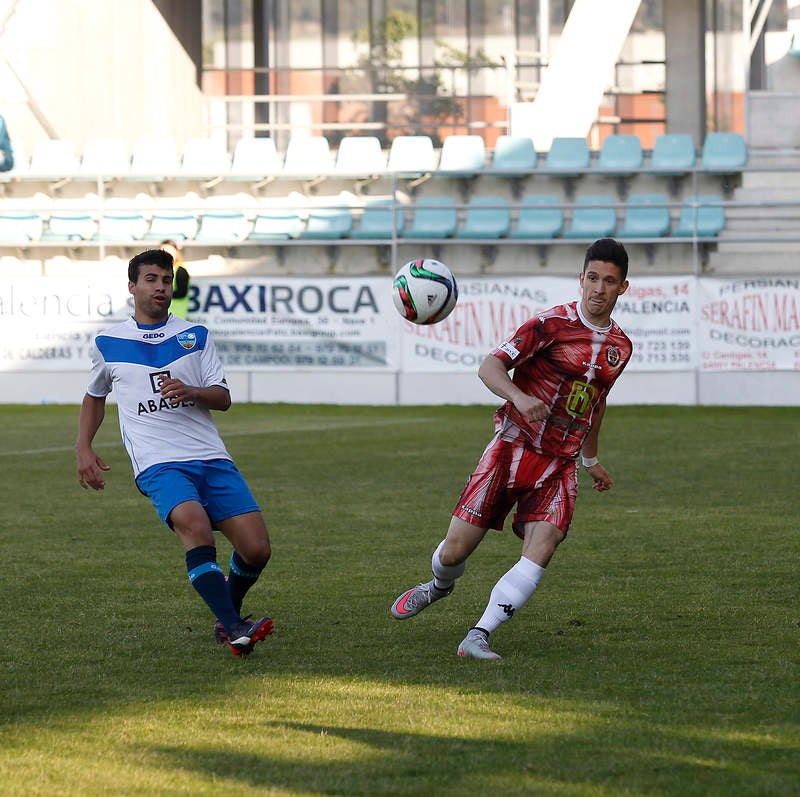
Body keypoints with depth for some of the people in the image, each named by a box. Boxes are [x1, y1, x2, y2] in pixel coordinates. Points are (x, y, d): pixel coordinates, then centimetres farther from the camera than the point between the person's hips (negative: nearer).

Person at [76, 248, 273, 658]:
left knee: (257, 548, -10)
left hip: (212, 458, 3)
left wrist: (191, 392, -13)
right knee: (194, 524, -33)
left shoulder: (196, 335, 14)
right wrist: (84, 447, 17)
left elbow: (223, 398, 8)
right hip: (159, 465, -3)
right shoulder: (107, 344, 13)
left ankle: (228, 614, 20)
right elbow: (94, 396, 30)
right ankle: (233, 629, -39)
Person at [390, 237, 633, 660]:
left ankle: (477, 637, -18)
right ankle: (440, 585, 34)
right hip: (513, 447, -4)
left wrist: (592, 459, 36)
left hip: (560, 466, 4)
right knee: (455, 549, -3)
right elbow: (489, 367, -18)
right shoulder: (552, 323, -10)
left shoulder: (620, 346, 10)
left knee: (540, 550, -20)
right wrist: (519, 397, -37)